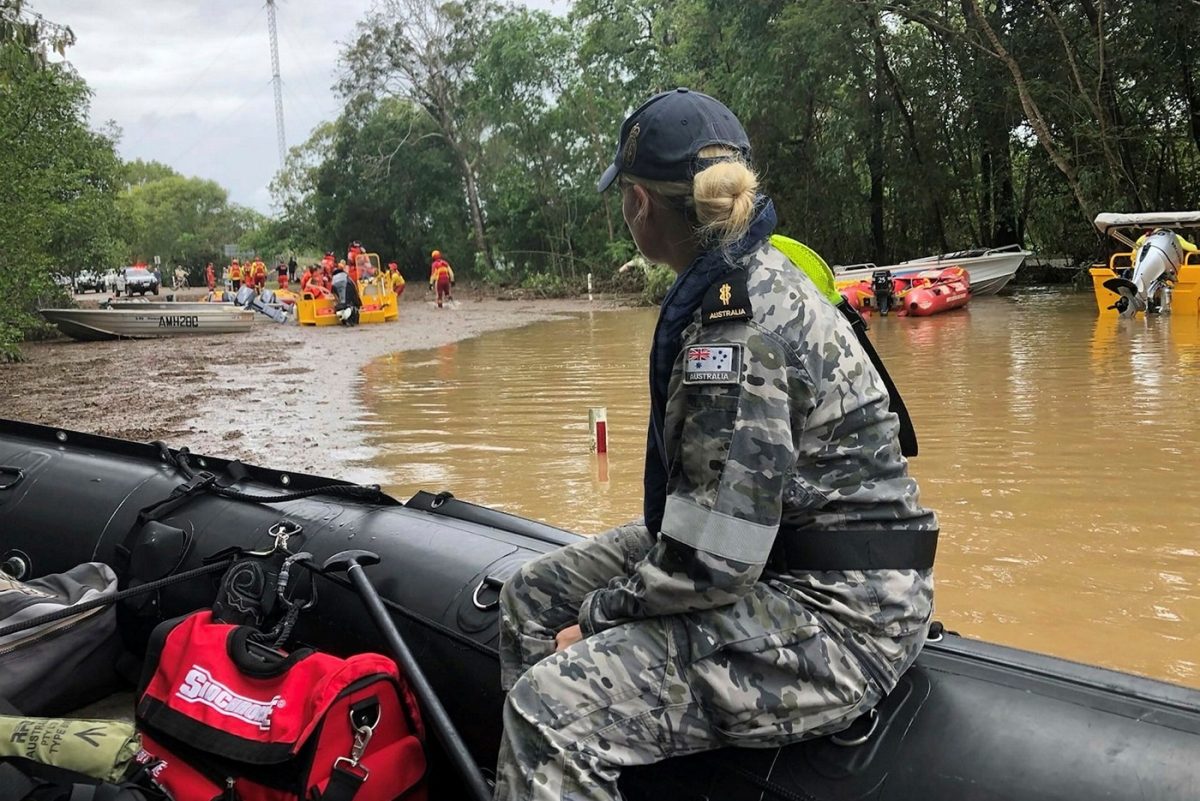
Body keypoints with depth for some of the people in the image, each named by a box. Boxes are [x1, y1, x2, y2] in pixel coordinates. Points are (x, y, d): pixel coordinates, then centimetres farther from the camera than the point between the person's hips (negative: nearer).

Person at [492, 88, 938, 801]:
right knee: (531, 600, 13)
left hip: (837, 616, -10)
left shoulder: (734, 323, -23)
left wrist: (599, 615, -8)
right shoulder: (757, 275, 8)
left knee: (553, 709, -24)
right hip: (784, 561, 10)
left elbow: (713, 559, -25)